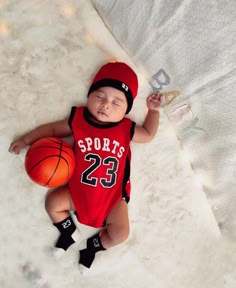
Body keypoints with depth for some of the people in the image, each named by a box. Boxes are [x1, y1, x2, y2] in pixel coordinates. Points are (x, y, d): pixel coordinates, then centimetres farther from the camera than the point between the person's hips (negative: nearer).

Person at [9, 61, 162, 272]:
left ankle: (94, 245, 22)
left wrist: (153, 110, 1)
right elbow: (53, 128, 7)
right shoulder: (78, 119, -8)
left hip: (113, 196, -1)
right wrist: (26, 140, 6)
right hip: (79, 190, 1)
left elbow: (148, 134, 10)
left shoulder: (126, 129, -8)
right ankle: (69, 232, 23)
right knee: (53, 203, -5)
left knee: (120, 234, -10)